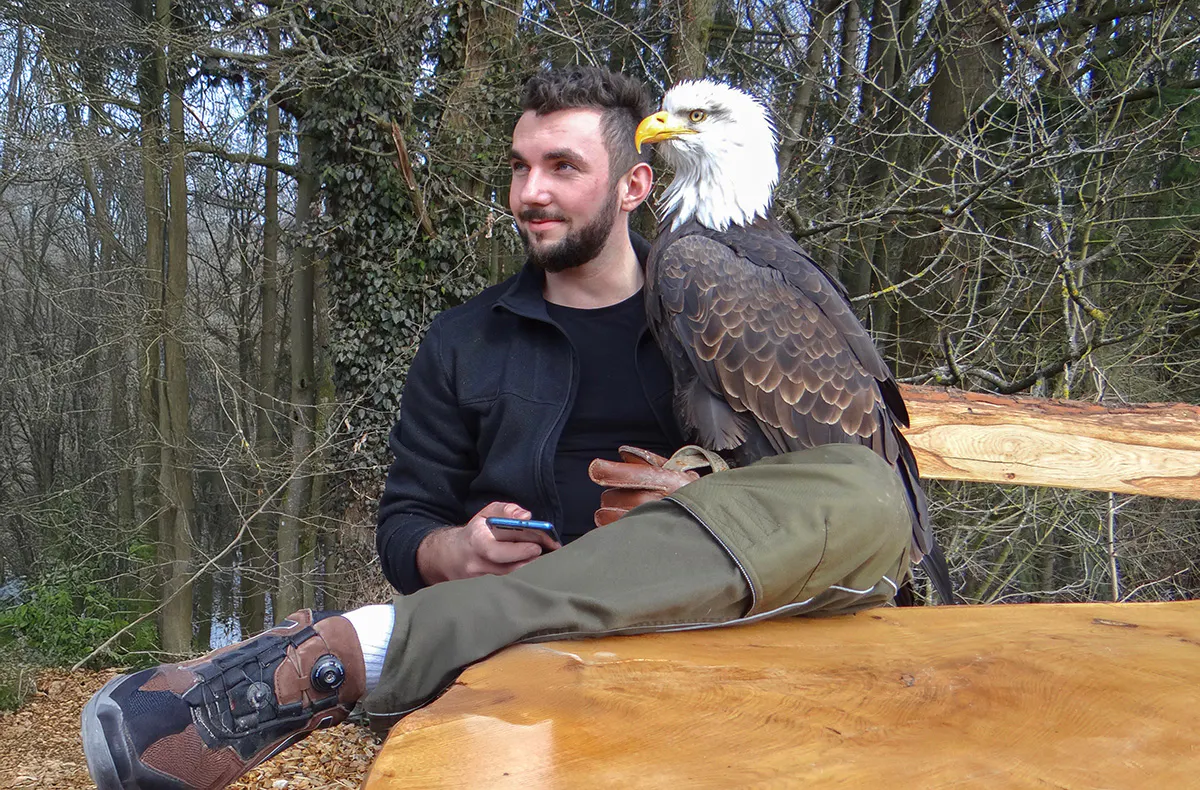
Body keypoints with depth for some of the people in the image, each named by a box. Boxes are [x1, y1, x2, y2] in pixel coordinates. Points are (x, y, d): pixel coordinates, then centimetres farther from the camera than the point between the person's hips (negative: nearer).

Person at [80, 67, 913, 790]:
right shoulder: (463, 343, 15)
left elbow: (825, 486, 12)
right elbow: (404, 526, 15)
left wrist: (711, 503, -11)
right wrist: (453, 554, -10)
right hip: (527, 647, -3)